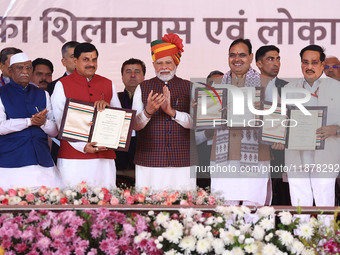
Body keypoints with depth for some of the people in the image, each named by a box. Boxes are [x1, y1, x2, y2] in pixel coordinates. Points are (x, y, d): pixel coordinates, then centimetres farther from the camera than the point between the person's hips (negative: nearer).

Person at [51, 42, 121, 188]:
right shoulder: (62, 85, 5)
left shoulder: (108, 85, 15)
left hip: (104, 156, 3)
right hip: (73, 157, -3)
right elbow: (60, 122, -1)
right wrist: (82, 146, -12)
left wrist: (107, 106, -7)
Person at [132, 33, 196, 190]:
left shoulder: (188, 88, 10)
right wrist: (148, 112, -18)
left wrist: (172, 112, -15)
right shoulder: (142, 88, 10)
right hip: (150, 162, 0)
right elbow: (135, 125, 3)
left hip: (182, 162, 0)